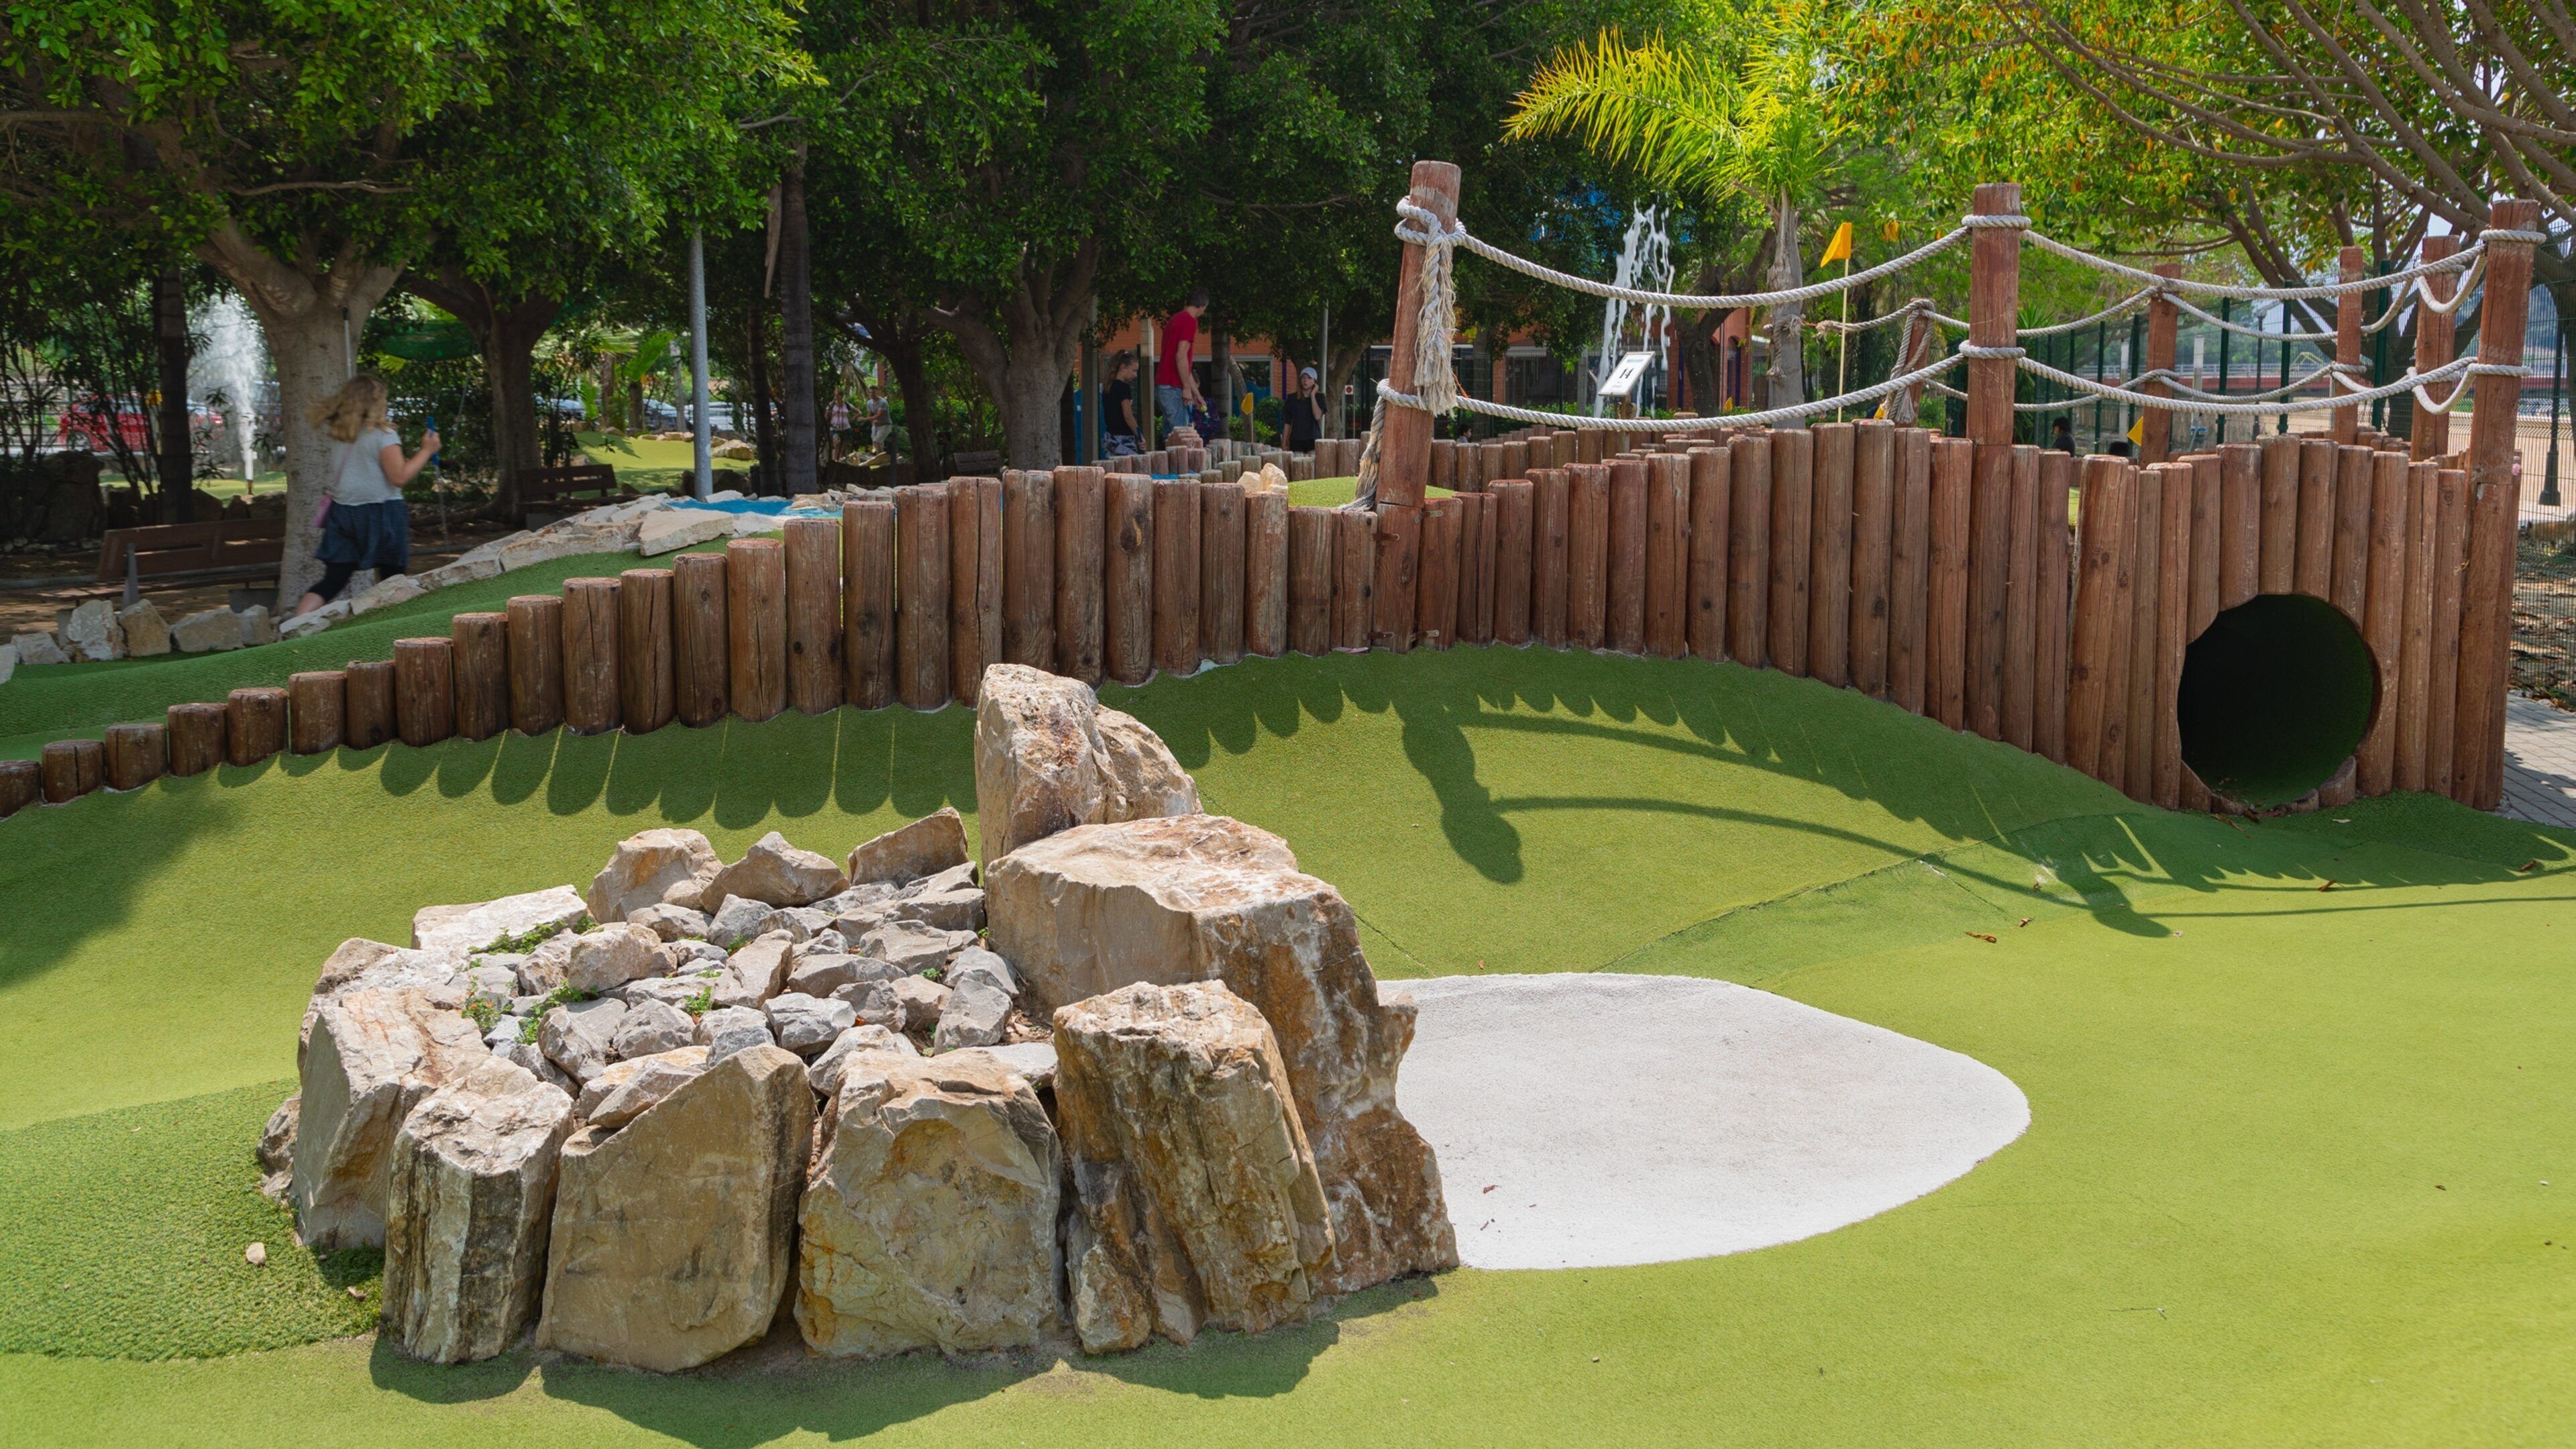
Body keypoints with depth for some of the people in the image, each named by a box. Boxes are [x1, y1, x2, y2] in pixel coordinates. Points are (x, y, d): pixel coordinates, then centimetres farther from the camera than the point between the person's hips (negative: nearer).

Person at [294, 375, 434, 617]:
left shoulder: (332, 431, 4)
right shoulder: (382, 434, -13)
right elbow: (399, 477, -15)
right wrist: (427, 451, -6)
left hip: (342, 512, 5)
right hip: (380, 514, -5)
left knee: (332, 581, 2)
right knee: (392, 580, 10)